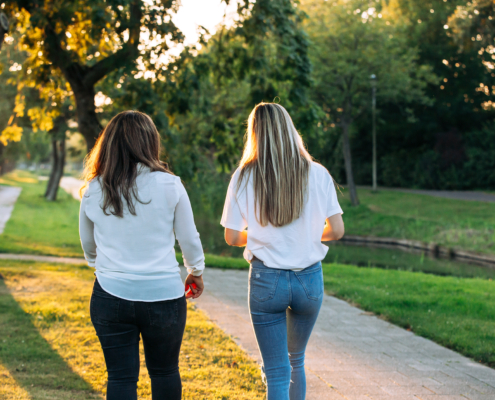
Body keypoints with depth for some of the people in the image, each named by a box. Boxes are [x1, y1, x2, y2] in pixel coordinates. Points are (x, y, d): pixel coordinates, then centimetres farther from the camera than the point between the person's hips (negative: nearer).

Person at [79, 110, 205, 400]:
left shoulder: (94, 191, -1)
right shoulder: (169, 185, -8)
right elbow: (189, 238, 2)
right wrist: (196, 271, 21)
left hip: (111, 295, 1)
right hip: (163, 294, -1)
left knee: (121, 376, 8)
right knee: (165, 372, 16)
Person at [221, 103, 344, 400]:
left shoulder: (244, 177, -5)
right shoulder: (317, 174, -4)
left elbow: (232, 237, -4)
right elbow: (337, 230, -3)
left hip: (266, 280, -2)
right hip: (310, 279, 2)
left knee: (277, 372, 3)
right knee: (296, 361, 24)